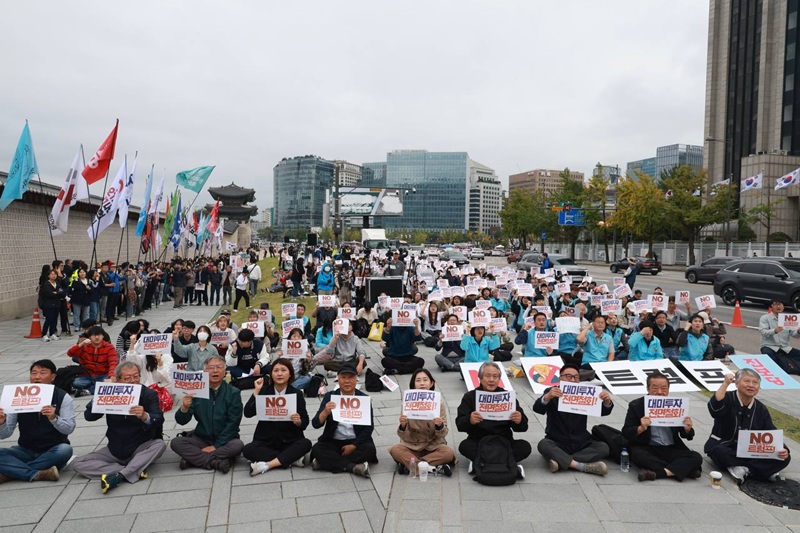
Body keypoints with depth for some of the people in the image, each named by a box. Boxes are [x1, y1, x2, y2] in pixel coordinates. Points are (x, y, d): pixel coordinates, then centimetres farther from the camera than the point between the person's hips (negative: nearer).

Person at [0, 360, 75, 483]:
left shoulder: (63, 398, -7)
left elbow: (69, 429, -18)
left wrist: (54, 418, -37)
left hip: (53, 451, -2)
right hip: (26, 451, 2)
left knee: (65, 450, -34)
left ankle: (14, 471, -20)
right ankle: (37, 474, -25)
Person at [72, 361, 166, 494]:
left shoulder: (149, 394, -9)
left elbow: (159, 421, -23)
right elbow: (88, 416, -8)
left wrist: (145, 416, -46)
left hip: (141, 449, -3)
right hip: (114, 450, 3)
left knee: (160, 444, -31)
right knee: (77, 464, -14)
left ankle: (118, 475, -35)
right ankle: (135, 471, -25)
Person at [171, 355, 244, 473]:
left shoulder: (233, 392, -7)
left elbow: (233, 423, -9)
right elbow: (181, 421, -7)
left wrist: (216, 446, -16)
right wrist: (184, 408, -29)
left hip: (224, 440, -2)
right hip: (202, 438, 2)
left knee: (237, 445, -31)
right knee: (176, 442, -20)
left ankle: (194, 458, -19)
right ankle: (216, 461, -24)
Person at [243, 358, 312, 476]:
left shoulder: (297, 394, -2)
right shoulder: (264, 391, 1)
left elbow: (305, 422, -3)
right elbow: (248, 413, -11)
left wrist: (298, 422, -26)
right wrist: (256, 392, -17)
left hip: (289, 440, -1)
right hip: (266, 440, 1)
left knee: (306, 444, -28)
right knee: (247, 450, -26)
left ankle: (267, 465, -28)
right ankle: (292, 459, -22)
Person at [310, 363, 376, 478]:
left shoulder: (364, 398, -1)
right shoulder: (330, 396, 0)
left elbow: (369, 427, -3)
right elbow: (316, 424, -8)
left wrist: (354, 446, -15)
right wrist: (326, 412, -28)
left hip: (356, 442, 0)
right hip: (333, 442, 0)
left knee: (369, 449, -28)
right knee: (316, 449, -26)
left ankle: (328, 462, -22)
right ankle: (353, 467, -27)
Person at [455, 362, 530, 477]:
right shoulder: (470, 397, 5)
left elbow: (523, 428, 0)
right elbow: (460, 424, -7)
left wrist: (519, 421, -25)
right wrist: (470, 421, -31)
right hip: (478, 442, -1)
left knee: (525, 446, -23)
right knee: (464, 446, -29)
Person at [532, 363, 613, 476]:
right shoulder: (552, 392, -3)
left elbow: (603, 411, -4)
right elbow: (537, 409, -20)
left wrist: (607, 402, -28)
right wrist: (547, 397, -43)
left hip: (581, 443, 3)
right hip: (557, 443, -3)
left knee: (603, 447, -20)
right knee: (543, 444, -30)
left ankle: (561, 461, -28)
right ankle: (582, 466, -33)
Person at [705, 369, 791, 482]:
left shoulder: (761, 409, 7)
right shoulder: (727, 399, -7)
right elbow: (715, 408, -31)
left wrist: (782, 450, -18)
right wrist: (726, 383, -32)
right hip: (724, 447, -4)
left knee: (784, 458, -15)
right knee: (719, 451, -39)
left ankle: (744, 469, -24)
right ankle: (764, 469, -23)